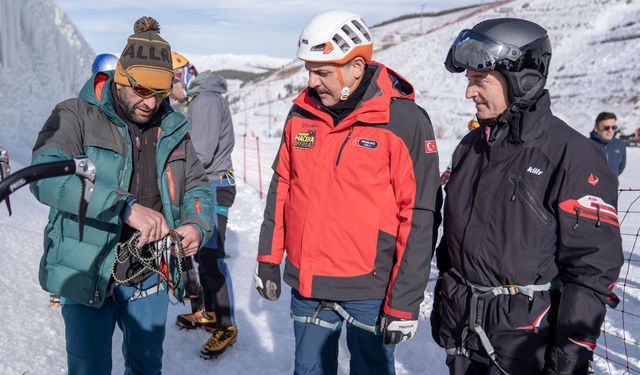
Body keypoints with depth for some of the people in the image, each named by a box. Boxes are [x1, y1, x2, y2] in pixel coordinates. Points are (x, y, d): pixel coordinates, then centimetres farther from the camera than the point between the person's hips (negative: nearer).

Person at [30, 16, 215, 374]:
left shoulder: (173, 127, 4)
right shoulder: (77, 116, -11)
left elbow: (198, 186, 9)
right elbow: (46, 176, -27)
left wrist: (197, 225, -14)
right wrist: (126, 206, -37)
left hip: (151, 279, 4)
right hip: (88, 277, -4)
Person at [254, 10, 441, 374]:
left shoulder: (405, 122, -14)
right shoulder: (302, 114, 2)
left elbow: (419, 218, -13)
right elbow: (281, 188, 11)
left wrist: (404, 302, -12)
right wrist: (268, 259, 10)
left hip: (369, 290, -4)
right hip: (306, 283, 5)